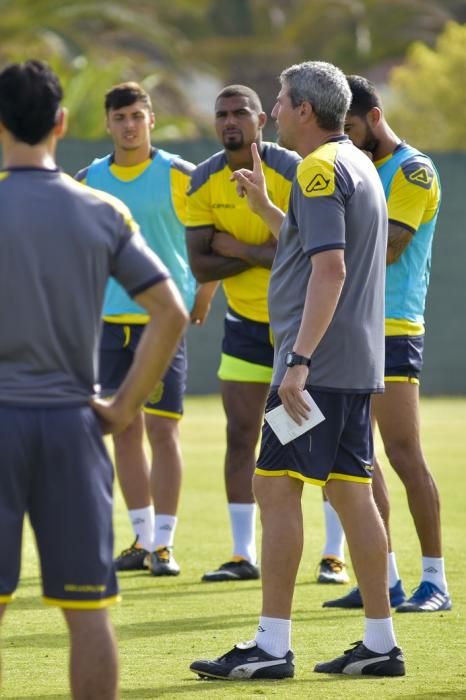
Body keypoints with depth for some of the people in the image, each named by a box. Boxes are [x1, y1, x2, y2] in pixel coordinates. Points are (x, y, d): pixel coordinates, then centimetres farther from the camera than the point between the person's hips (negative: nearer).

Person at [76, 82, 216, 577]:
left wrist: (202, 298, 2)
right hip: (110, 319, 4)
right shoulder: (88, 181, 6)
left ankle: (163, 544, -4)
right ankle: (142, 540, 15)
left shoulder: (178, 176, -4)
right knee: (125, 430, 7)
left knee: (162, 429, -7)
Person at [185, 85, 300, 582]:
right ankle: (243, 556, 9)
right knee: (240, 436, 2)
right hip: (245, 323, 4)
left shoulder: (292, 172, -15)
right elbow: (200, 265, -7)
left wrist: (238, 248, -20)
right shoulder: (204, 182, -3)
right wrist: (266, 253, -19)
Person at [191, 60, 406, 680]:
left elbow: (330, 268, -23)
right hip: (358, 363, 10)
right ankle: (381, 644, 10)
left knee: (277, 486, -8)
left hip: (319, 365, -10)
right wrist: (265, 207, 33)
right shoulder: (359, 165, 18)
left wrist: (299, 361, -26)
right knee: (350, 491, 10)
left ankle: (272, 646, -9)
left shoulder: (321, 170, -13)